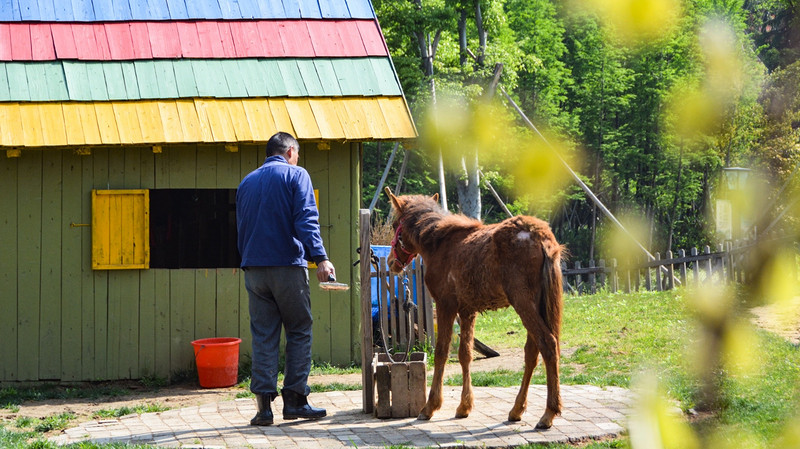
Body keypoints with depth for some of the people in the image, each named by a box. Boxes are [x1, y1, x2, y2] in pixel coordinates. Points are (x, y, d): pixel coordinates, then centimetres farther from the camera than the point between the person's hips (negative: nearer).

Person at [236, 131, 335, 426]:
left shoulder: (246, 182, 18)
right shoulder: (295, 175, 1)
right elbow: (306, 219, -12)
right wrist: (320, 258, -17)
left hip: (254, 268, 5)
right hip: (288, 265, -5)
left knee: (263, 337, 4)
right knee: (299, 333, 5)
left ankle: (263, 404, -2)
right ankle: (295, 399, 2)